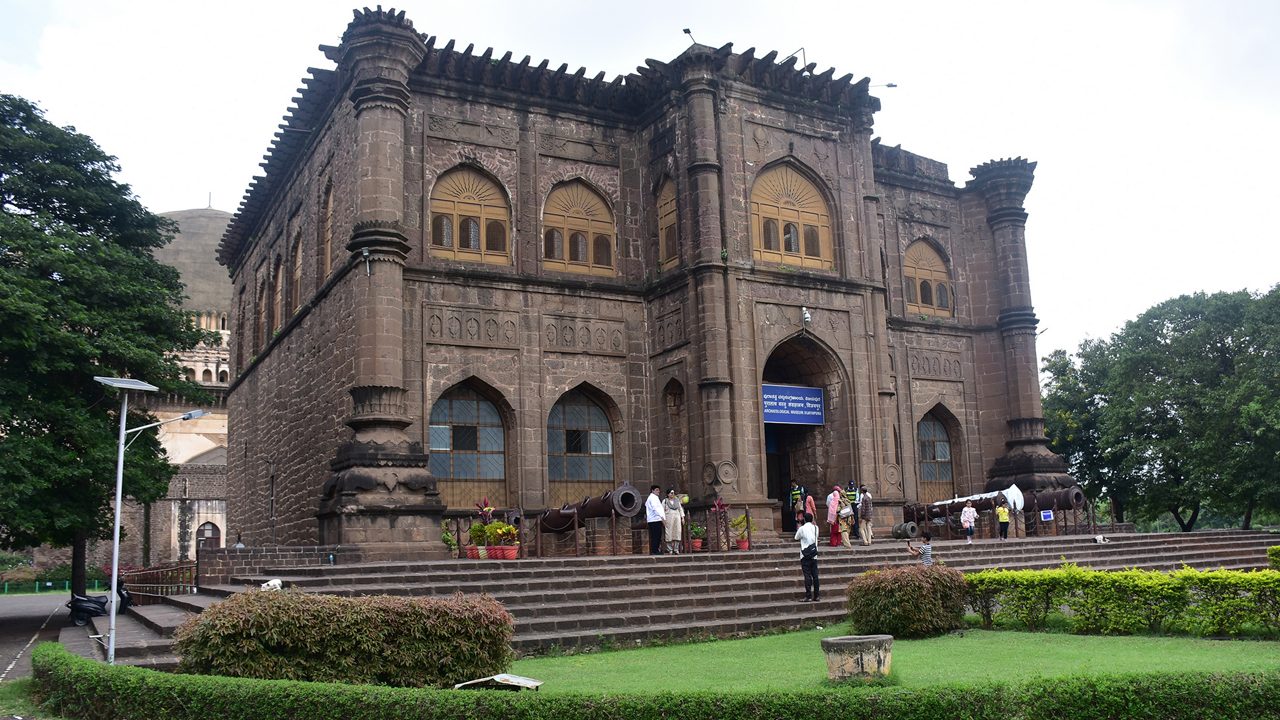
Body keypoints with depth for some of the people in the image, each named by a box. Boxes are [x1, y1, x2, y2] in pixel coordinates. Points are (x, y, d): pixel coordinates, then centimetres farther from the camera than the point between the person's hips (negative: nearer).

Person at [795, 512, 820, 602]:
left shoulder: (802, 528, -9)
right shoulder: (816, 528, 5)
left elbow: (796, 537, 6)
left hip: (805, 556, -5)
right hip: (814, 555, 5)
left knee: (807, 576, -6)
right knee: (815, 575, 6)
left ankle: (808, 596, -8)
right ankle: (816, 596, 10)